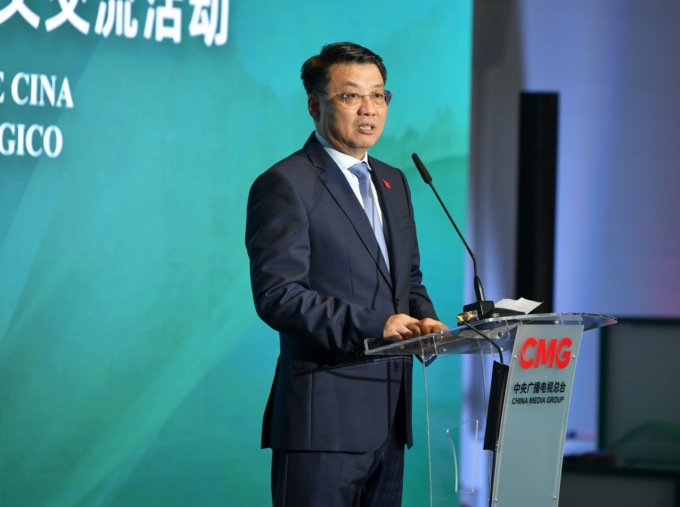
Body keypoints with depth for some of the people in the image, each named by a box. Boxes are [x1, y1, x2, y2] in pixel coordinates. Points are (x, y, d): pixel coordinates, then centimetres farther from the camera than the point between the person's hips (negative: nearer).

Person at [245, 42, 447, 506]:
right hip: (324, 416, -8)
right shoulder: (284, 185, -7)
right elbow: (277, 295, -15)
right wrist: (373, 324, -22)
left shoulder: (393, 183, 19)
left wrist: (423, 320, 3)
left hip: (388, 416, 8)